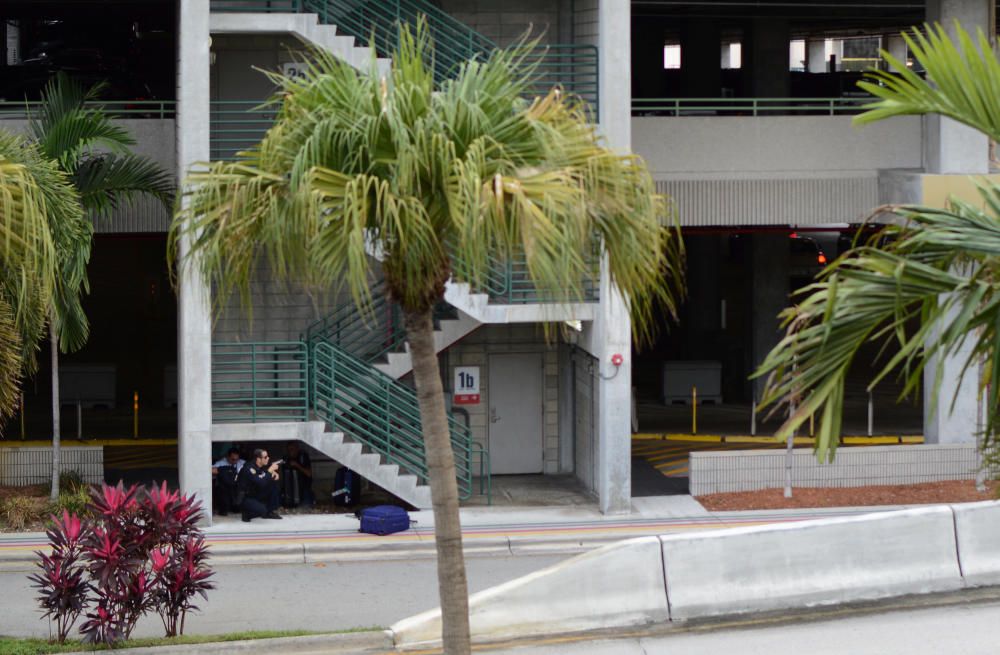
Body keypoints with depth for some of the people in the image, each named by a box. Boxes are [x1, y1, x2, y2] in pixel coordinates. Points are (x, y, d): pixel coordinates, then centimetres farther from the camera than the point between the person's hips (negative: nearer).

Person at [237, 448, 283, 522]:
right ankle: (247, 514, 1)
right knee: (262, 510, -32)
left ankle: (271, 511, 4)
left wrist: (274, 473, -7)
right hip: (244, 497, -8)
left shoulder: (263, 466, -3)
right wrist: (270, 471, -30)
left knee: (274, 482, -4)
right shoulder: (249, 469, -27)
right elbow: (261, 483, -37)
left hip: (255, 494, 8)